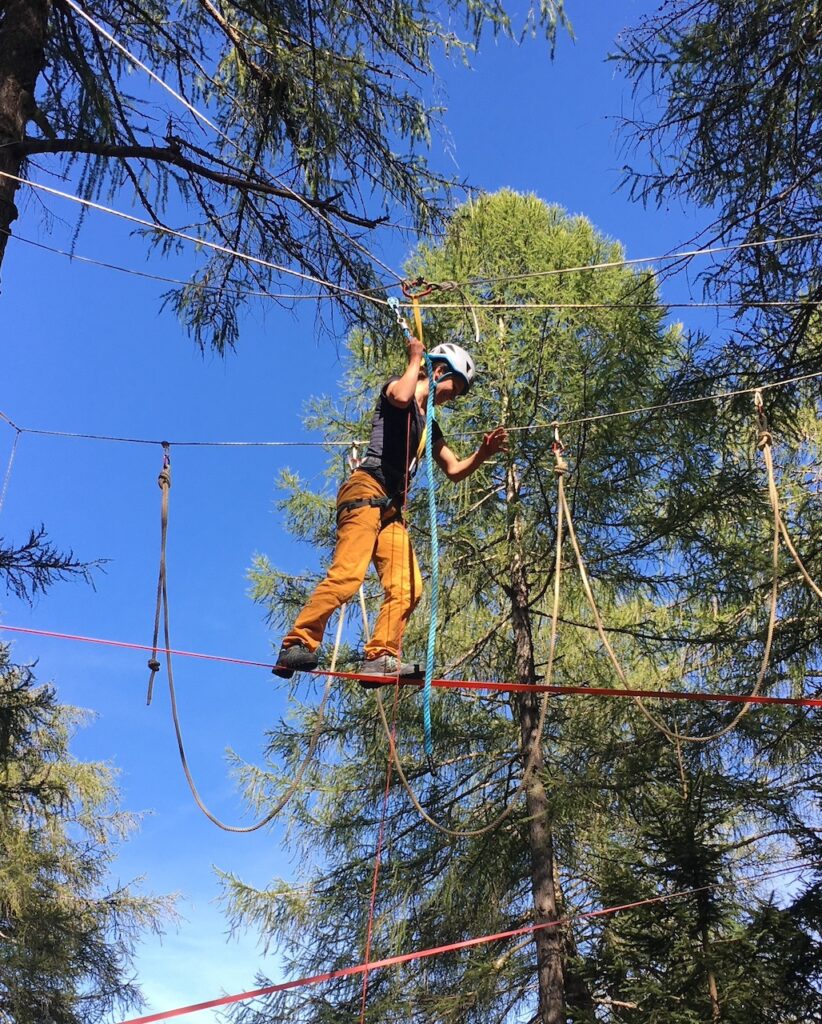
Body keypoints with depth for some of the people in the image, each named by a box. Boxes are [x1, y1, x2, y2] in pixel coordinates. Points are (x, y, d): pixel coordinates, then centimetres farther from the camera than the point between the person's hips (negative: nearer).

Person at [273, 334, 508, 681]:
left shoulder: (429, 426, 29)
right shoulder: (396, 387, 8)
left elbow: (454, 470, 30)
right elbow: (401, 396, -19)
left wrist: (484, 452, 14)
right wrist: (415, 359, -3)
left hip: (391, 507, 9)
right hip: (366, 490, -9)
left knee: (407, 587, -7)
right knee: (347, 574, -22)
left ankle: (380, 657, -11)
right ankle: (297, 644, -21)